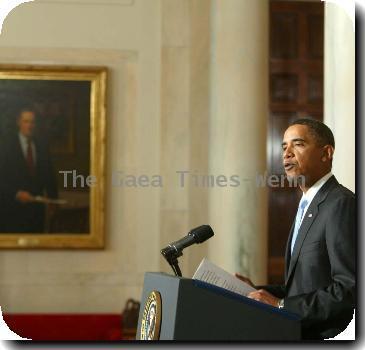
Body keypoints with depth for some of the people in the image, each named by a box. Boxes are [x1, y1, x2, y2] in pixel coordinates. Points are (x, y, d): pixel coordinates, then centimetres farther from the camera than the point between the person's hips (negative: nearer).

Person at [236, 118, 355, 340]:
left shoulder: (342, 203, -12)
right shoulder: (308, 206, 18)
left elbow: (350, 289, -19)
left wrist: (281, 305, -18)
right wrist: (258, 291, 7)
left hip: (326, 337, -8)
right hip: (301, 334, 8)